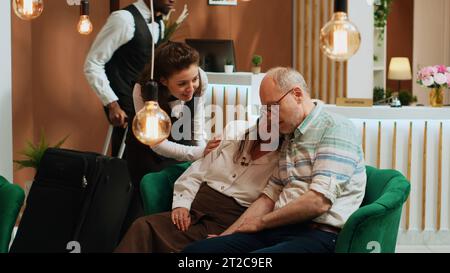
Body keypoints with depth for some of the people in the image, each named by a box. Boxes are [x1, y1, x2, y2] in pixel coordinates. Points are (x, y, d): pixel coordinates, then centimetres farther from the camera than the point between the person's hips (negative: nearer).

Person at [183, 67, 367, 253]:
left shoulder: (335, 128, -6)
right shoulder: (288, 138, 23)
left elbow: (318, 202, -16)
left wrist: (260, 222, -5)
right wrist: (230, 232, 9)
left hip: (318, 234, -8)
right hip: (279, 229, 8)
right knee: (195, 250, -12)